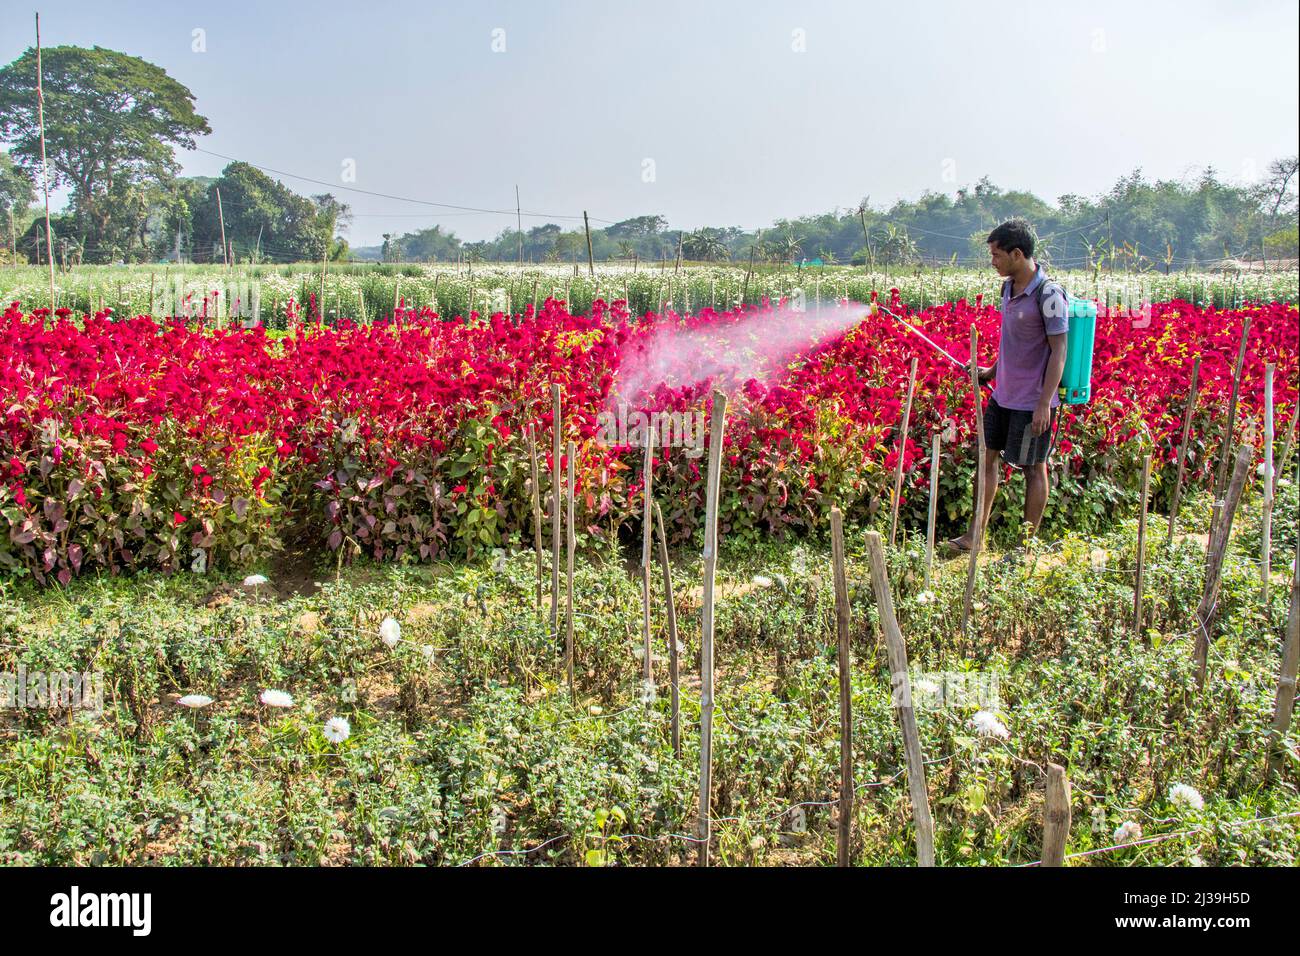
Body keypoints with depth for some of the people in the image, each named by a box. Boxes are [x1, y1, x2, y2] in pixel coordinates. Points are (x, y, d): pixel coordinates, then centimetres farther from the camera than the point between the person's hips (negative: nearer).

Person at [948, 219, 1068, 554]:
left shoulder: (1048, 294, -19)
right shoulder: (1009, 287, 6)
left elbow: (1059, 351, -19)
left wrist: (1044, 404, -22)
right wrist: (991, 371, 17)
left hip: (1032, 401, -8)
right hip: (1003, 394, 8)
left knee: (1033, 469, 4)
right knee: (988, 457, 11)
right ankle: (974, 536, 20)